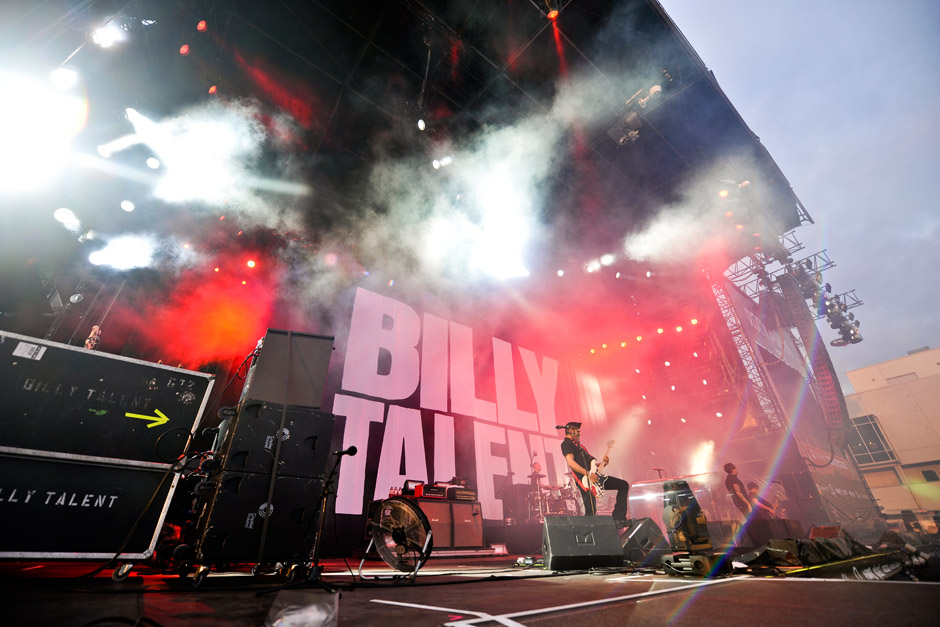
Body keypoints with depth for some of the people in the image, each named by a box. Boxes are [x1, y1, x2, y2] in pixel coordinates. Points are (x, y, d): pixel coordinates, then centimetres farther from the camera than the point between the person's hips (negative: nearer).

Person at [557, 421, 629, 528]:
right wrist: (589, 474, -23)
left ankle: (618, 518, 6)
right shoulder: (566, 443, -6)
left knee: (624, 485, 9)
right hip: (585, 480, -9)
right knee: (591, 512, -10)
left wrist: (602, 463, 8)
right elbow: (571, 462, -21)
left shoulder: (577, 444, 26)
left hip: (596, 477, 9)